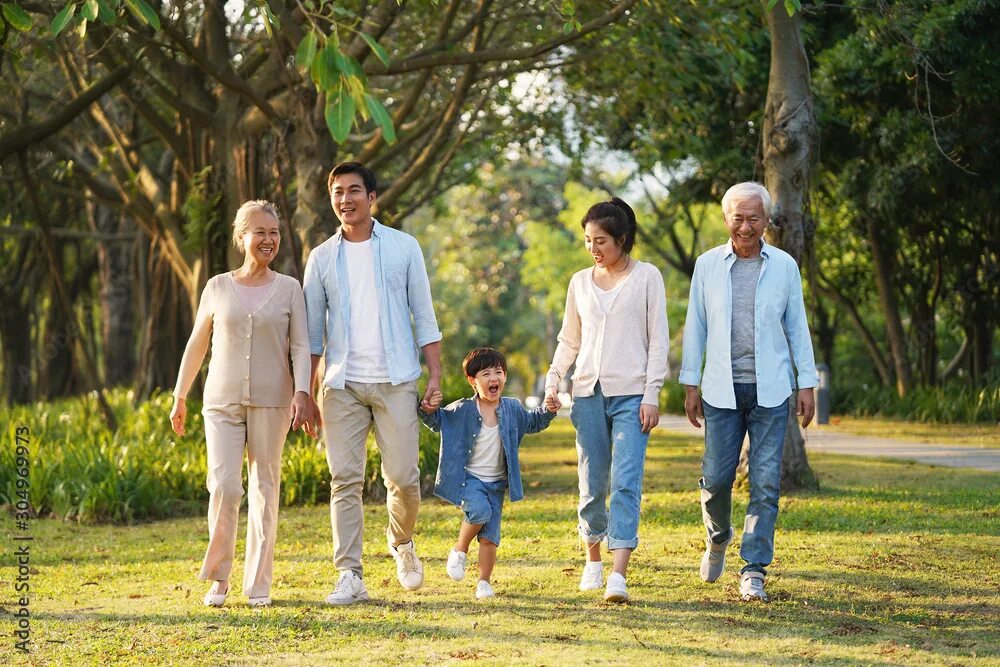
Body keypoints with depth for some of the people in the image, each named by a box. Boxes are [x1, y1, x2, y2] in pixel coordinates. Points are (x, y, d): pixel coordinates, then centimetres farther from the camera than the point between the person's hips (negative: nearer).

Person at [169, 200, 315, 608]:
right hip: (222, 401, 0)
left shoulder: (289, 288, 5)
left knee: (265, 490, 2)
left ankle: (258, 585, 9)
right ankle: (218, 577, 4)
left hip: (271, 402, 0)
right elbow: (196, 345, 14)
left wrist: (302, 393, -14)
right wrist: (180, 398, 16)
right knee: (224, 486, -12)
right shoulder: (218, 288, 7)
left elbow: (300, 346, 0)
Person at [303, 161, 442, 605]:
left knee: (403, 477, -1)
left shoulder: (403, 247, 5)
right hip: (342, 384, 1)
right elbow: (312, 331, 10)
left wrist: (435, 375, -2)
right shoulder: (322, 258, 9)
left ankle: (402, 543, 29)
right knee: (345, 481, -4)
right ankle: (350, 577, -3)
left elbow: (424, 315, 5)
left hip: (395, 381, -1)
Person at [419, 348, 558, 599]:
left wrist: (547, 412, 4)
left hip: (496, 482, 3)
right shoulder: (462, 410, -8)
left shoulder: (512, 409, 3)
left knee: (489, 537, 0)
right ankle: (459, 550, -4)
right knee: (479, 511, -30)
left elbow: (532, 423, 22)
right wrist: (428, 410, -15)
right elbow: (438, 421, 7)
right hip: (469, 478, -3)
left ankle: (484, 582, 13)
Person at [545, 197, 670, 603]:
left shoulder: (646, 277, 2)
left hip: (631, 393, -4)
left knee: (626, 482, -13)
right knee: (592, 484, 6)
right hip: (588, 392, 4)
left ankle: (618, 576, -20)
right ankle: (593, 560, 24)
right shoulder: (580, 282, 13)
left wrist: (652, 394, -7)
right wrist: (553, 380, 4)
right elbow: (569, 340, 18)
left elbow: (658, 339, 0)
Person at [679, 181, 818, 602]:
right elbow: (695, 326, 9)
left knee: (766, 482, -5)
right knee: (716, 477, -1)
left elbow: (797, 326, 9)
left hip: (770, 390, 0)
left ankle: (754, 571, -1)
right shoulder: (708, 265, 6)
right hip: (722, 390, 0)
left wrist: (807, 384, 5)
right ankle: (718, 538, 30)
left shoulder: (784, 266, 5)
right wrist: (690, 384, 5)